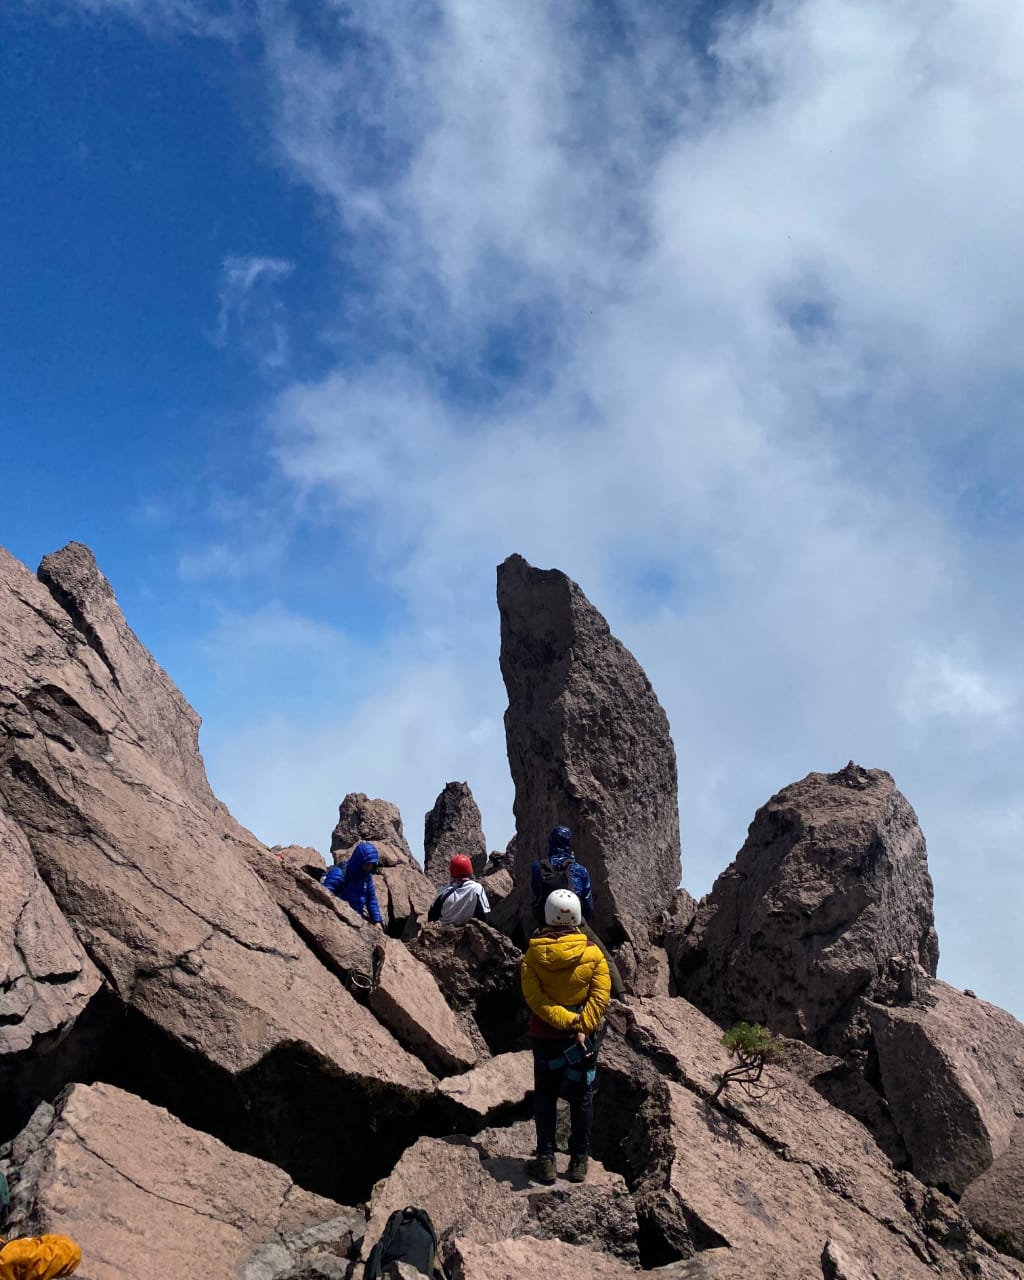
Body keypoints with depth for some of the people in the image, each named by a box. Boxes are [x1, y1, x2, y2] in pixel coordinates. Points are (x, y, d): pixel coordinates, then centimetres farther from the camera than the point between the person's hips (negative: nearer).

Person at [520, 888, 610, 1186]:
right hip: (584, 1037, 0)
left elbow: (533, 997, -17)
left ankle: (546, 1160, 12)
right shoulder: (593, 953, -9)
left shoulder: (533, 954, -9)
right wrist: (582, 1028, -17)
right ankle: (579, 1162, 17)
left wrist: (568, 1021, -19)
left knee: (545, 1097, 13)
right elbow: (600, 995, -16)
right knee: (581, 1097, 12)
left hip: (545, 1036, 0)